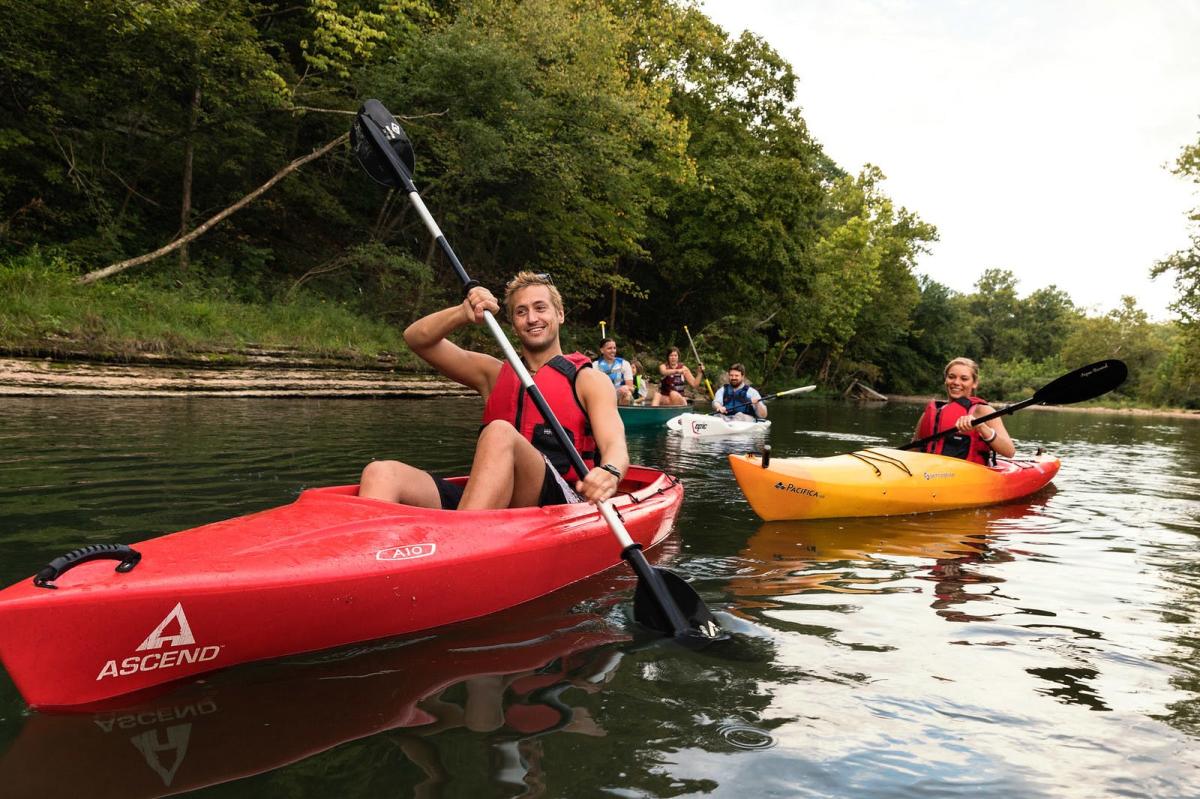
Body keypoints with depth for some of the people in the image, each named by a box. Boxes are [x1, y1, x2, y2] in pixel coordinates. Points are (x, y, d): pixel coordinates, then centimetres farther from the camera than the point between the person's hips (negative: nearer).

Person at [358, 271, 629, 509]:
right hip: (488, 507, 4)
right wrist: (463, 314, -6)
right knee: (380, 474, -19)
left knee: (500, 433, -34)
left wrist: (609, 473, -31)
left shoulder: (588, 379, 11)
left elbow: (615, 445, -6)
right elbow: (417, 338, 16)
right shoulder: (494, 374, 22)